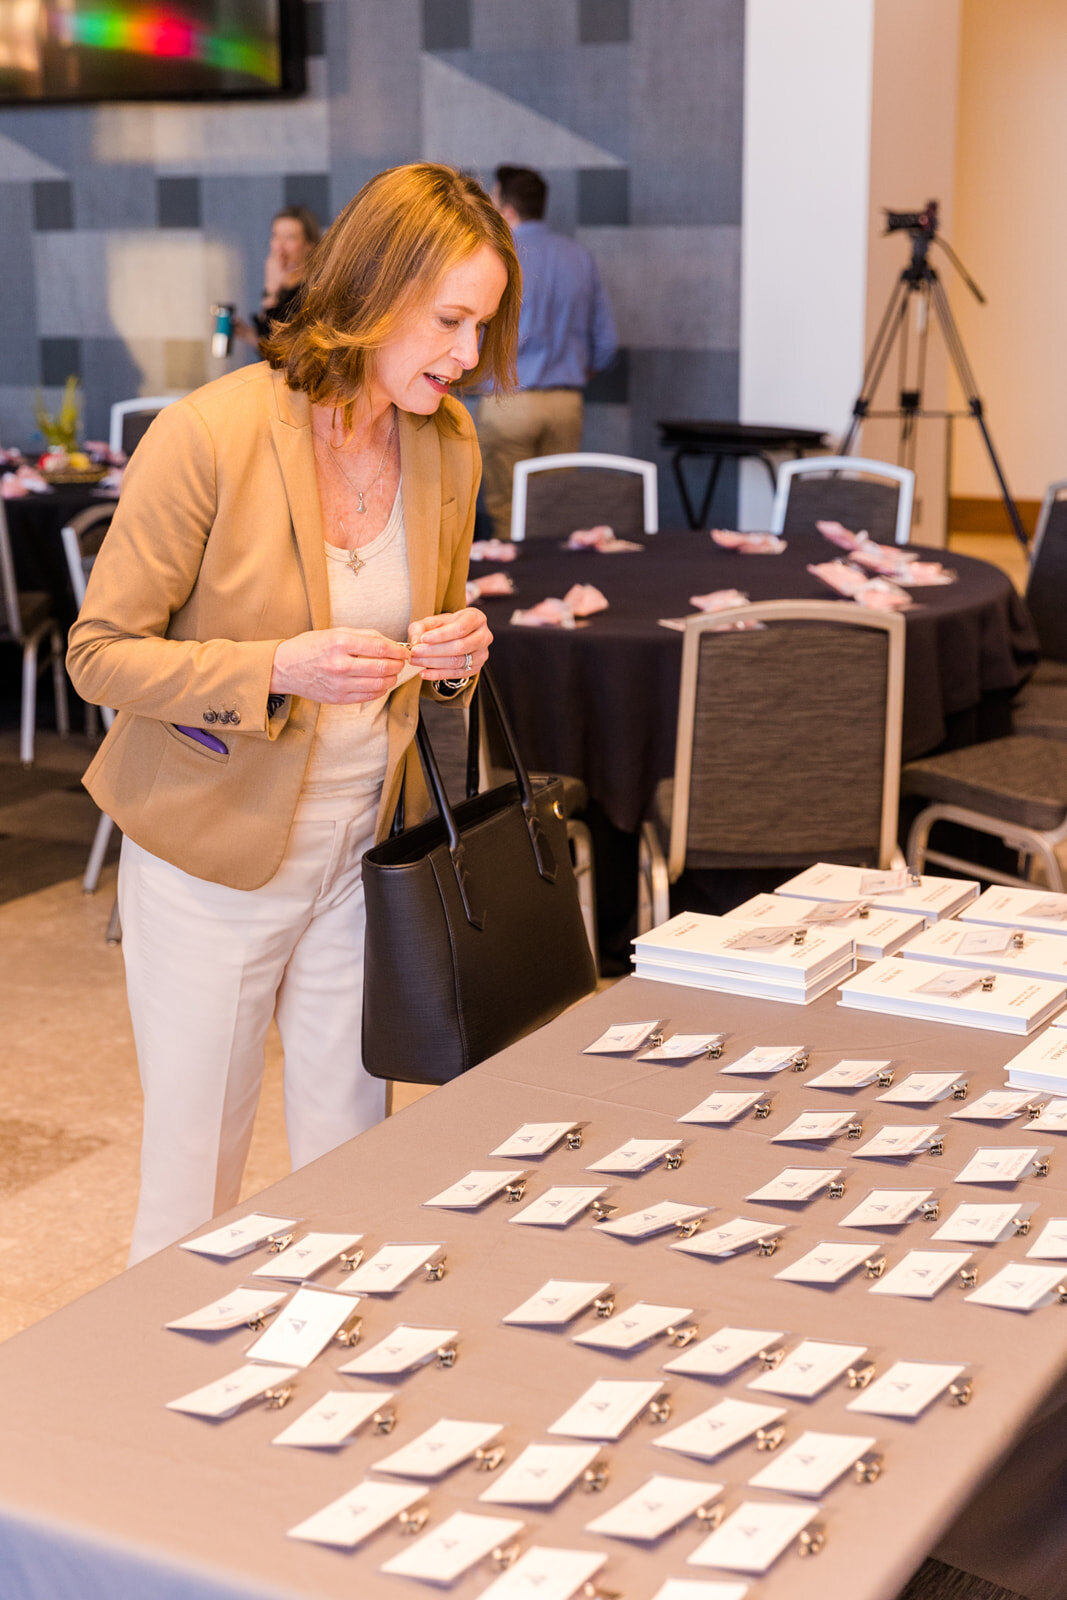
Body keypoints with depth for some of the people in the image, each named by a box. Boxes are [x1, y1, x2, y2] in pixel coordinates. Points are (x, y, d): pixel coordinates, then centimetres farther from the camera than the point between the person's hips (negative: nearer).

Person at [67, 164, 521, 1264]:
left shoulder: (447, 447, 0)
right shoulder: (208, 436, -19)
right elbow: (100, 654, -14)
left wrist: (452, 656, -9)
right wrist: (277, 668, -28)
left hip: (364, 846, 5)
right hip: (213, 851, -4)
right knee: (193, 1184, 8)